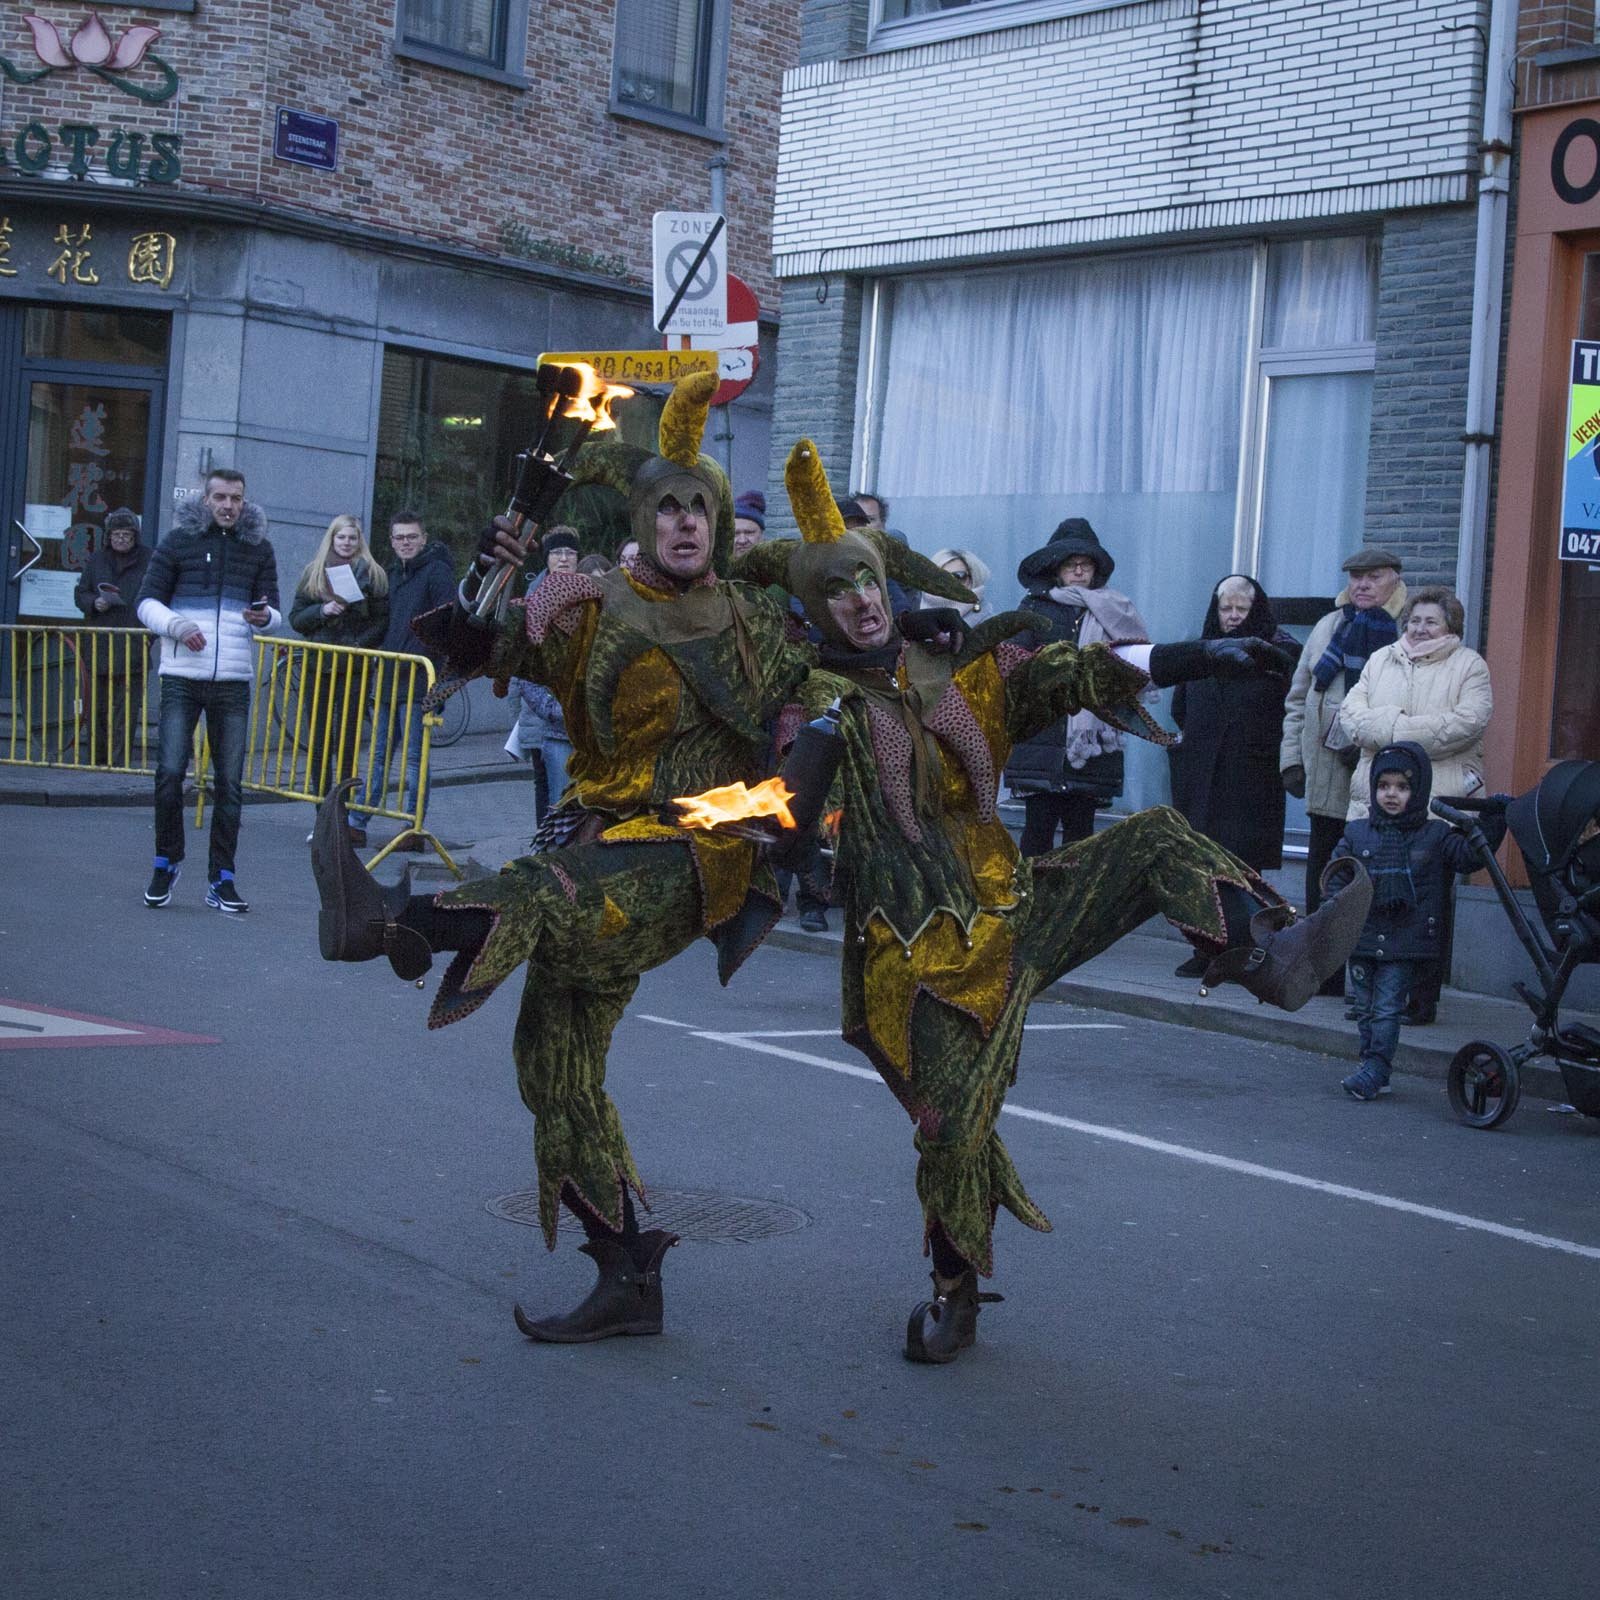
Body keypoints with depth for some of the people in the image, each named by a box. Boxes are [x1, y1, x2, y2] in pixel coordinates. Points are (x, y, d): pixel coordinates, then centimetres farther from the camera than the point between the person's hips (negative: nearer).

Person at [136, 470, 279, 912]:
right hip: (182, 677, -2)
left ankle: (221, 879, 9)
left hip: (234, 681, 2)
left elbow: (273, 610, 12)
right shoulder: (179, 541, 4)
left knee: (230, 782, 2)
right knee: (170, 772, -7)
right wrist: (177, 624, -14)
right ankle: (166, 863, 13)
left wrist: (265, 616, -12)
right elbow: (148, 601, 5)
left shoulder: (259, 548, 9)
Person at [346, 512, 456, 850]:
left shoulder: (437, 572, -4)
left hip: (418, 681, -8)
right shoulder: (390, 574, 19)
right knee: (378, 755, 10)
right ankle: (356, 825, 14)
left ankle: (414, 830, -1)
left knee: (413, 757, -6)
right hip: (389, 679, 8)